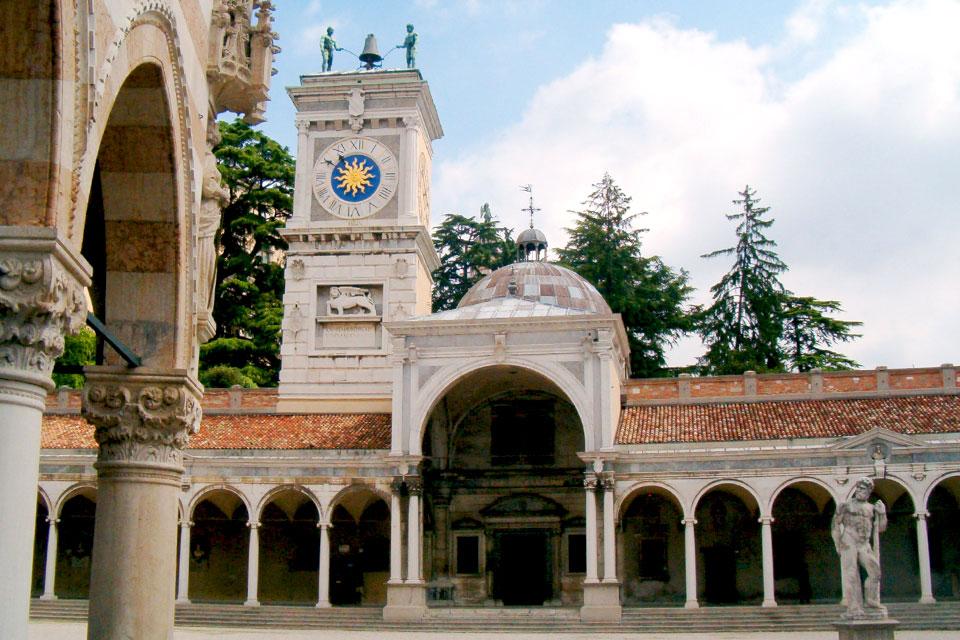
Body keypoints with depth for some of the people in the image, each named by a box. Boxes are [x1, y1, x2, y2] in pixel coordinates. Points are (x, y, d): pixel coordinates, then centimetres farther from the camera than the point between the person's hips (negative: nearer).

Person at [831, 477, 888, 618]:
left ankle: (871, 601, 9)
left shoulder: (871, 508, 19)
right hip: (848, 543, -3)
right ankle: (854, 608, -8)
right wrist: (838, 543, -6)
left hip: (864, 544, 4)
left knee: (875, 571, -8)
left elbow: (881, 528, 17)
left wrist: (882, 513, 2)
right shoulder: (846, 505, 9)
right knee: (851, 575, -7)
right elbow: (835, 524, 5)